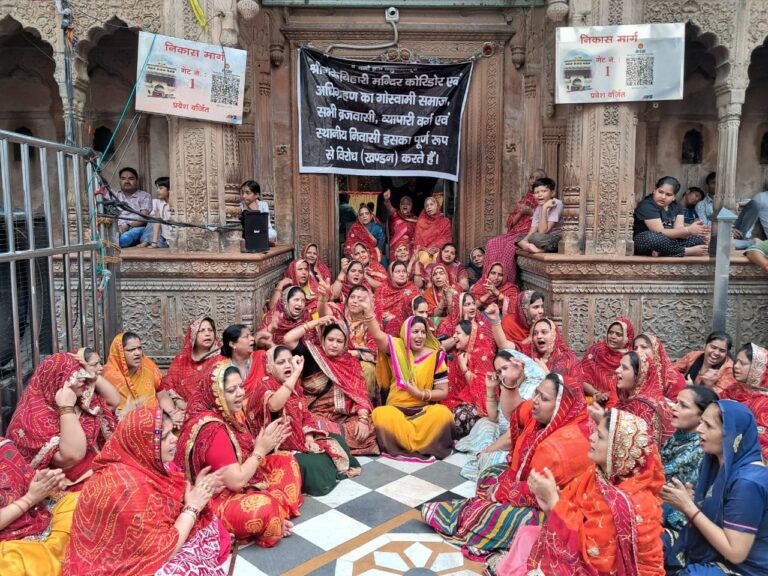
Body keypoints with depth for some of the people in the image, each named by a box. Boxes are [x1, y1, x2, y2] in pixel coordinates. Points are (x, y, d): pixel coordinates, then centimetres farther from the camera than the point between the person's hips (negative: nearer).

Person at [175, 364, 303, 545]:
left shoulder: (230, 413, 0)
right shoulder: (212, 429, -27)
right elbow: (237, 481, -27)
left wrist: (264, 440, -8)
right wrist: (261, 449, -16)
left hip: (241, 482, 10)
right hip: (215, 499, -10)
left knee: (286, 460, 10)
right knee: (264, 508, -35)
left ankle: (278, 511, -7)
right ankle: (277, 518, -1)